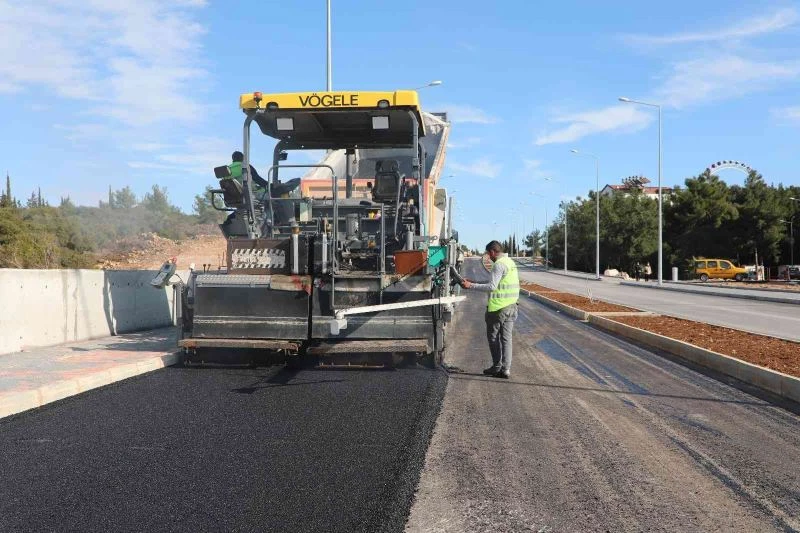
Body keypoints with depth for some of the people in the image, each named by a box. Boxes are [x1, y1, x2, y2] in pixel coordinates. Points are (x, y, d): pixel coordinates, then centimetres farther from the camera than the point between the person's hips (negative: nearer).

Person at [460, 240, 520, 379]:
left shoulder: (499, 264, -15)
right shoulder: (510, 262, 14)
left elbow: (492, 286, -22)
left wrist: (471, 286, -18)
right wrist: (475, 282, 20)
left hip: (498, 308, -8)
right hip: (511, 306, 8)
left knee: (493, 337, 6)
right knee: (506, 338, 8)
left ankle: (497, 367, 11)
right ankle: (506, 369, 8)